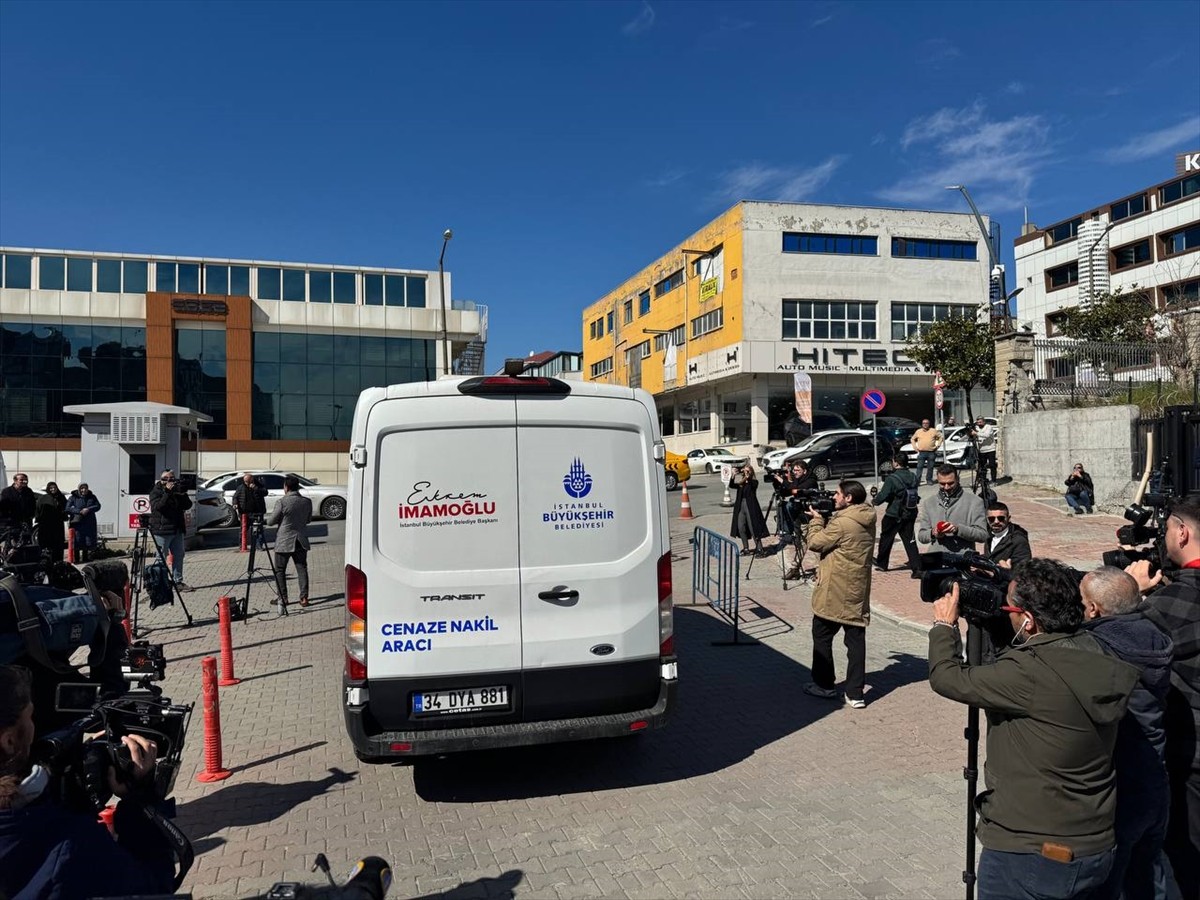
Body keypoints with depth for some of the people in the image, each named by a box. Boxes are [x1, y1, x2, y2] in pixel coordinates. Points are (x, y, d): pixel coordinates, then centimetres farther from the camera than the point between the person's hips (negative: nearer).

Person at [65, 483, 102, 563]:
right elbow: (67, 509, -7)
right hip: (77, 523, -3)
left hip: (89, 524, 3)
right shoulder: (73, 498, 2)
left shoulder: (92, 497, 10)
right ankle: (76, 559, 4)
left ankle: (85, 559, 20)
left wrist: (88, 509, -16)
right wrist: (79, 511, -18)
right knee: (77, 544, -4)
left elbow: (98, 506, 1)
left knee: (87, 543, 8)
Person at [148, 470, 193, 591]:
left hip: (177, 530, 6)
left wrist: (182, 494, -11)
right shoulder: (156, 492, -2)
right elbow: (157, 506, -21)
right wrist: (167, 492, -26)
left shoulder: (177, 490, 14)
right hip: (162, 530, -6)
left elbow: (188, 505, 5)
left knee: (179, 556, 9)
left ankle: (178, 581, 16)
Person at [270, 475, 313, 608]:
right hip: (301, 541, 4)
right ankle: (304, 598, 4)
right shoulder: (307, 502, -1)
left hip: (284, 542, -4)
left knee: (280, 571, 9)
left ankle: (283, 598, 11)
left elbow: (271, 521, -7)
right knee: (302, 569, 7)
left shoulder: (282, 502, -15)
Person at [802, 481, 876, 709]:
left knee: (822, 635, 9)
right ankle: (855, 693, 10)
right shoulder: (867, 521, 8)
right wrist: (824, 519, 7)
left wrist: (816, 519, 1)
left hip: (834, 592, -7)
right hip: (858, 591, 8)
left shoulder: (843, 522, -20)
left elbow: (816, 543, -12)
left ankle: (824, 685, 19)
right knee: (856, 640, 7)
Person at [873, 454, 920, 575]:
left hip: (894, 515, -5)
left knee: (886, 538, 15)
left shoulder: (892, 479, -19)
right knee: (909, 540, 8)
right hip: (910, 514, 5)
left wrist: (875, 500, 5)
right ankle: (917, 567, -1)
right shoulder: (913, 477, -1)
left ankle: (881, 563, 31)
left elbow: (882, 496, -19)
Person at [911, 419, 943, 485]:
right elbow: (913, 439, 20)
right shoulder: (918, 431, 10)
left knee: (930, 467, 4)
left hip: (931, 452, 0)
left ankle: (929, 479, 14)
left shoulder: (934, 431, 6)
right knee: (919, 467, -7)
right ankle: (917, 480, -9)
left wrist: (937, 445, 1)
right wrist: (915, 447, 7)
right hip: (921, 452, 0)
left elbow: (941, 437, 10)